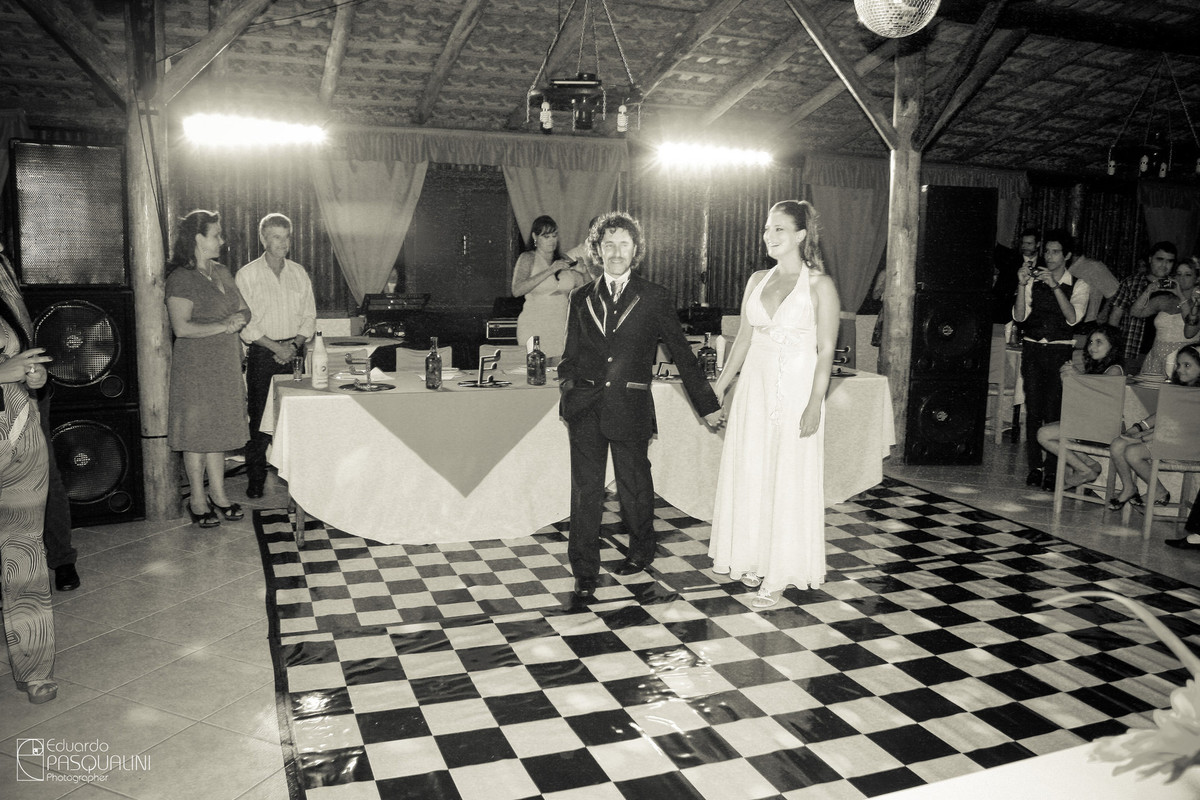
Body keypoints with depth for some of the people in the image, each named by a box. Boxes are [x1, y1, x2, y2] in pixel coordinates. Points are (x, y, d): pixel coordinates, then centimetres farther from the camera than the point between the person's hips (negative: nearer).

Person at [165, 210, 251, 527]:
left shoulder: (222, 272, 13)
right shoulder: (182, 278, -12)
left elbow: (245, 310, 15)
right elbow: (181, 327, -20)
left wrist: (239, 318, -8)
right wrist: (224, 326, -15)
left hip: (225, 365, 7)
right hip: (195, 367, -7)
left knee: (218, 430, 12)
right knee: (197, 435, 1)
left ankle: (218, 493, 22)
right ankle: (197, 499, 13)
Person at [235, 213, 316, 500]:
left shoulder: (299, 273, 11)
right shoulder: (247, 275, -1)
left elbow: (309, 315, 11)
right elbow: (244, 322, -6)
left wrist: (295, 344, -5)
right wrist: (275, 347, -13)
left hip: (294, 352, 3)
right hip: (262, 354, -3)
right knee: (259, 419, -2)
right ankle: (255, 481, 6)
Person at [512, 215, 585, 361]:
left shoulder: (563, 261, 15)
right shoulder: (527, 258, 1)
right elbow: (517, 290, -15)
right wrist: (549, 271, -17)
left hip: (562, 329, 4)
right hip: (534, 330, -4)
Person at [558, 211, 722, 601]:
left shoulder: (653, 298, 3)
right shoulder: (582, 299, 11)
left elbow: (681, 352, 5)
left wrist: (707, 404, 7)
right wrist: (568, 387, 0)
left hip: (630, 407, -2)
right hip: (585, 408, 2)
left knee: (634, 485, 10)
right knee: (586, 489, 0)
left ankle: (641, 551, 36)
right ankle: (585, 572, 10)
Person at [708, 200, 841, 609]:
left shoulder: (820, 284, -7)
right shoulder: (757, 280, 9)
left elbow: (826, 350, -10)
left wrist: (814, 405, -17)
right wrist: (719, 387, 11)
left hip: (796, 390, -5)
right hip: (754, 386, 6)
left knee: (789, 481, 2)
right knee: (748, 473, 11)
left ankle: (779, 575, 14)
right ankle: (750, 558, 28)